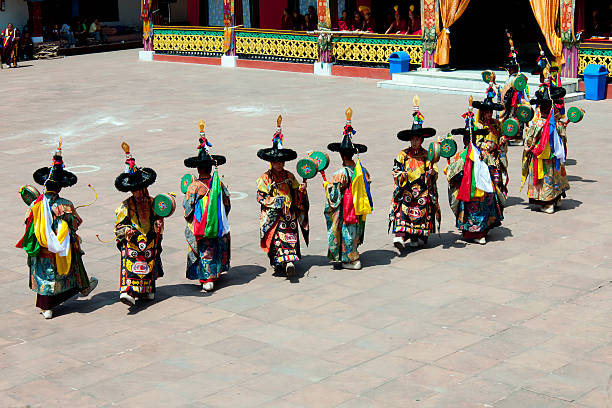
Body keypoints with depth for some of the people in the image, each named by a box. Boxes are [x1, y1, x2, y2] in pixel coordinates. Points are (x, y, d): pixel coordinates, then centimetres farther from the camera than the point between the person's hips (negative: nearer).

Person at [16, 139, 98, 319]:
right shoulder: (65, 205, -17)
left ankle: (46, 308, 11)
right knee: (73, 264, 25)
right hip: (62, 249, -1)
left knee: (44, 277, 9)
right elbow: (76, 223, -7)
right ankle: (84, 287, 49)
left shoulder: (36, 204, -11)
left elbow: (29, 225, 0)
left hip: (42, 250, 1)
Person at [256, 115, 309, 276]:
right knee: (276, 237, -9)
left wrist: (302, 189, -6)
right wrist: (275, 201, -15)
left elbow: (297, 195, 15)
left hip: (289, 213, 3)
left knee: (290, 235, -6)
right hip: (273, 215, -3)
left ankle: (289, 262, -8)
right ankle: (277, 263, -4)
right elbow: (260, 197, -2)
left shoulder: (289, 176, 10)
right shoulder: (265, 178, 0)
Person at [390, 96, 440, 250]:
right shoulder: (403, 155, 6)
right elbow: (396, 171, 6)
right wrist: (401, 176, -13)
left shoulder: (427, 155, 7)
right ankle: (399, 236, -23)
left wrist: (431, 172, -15)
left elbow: (434, 171, 7)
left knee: (422, 212, -1)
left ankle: (416, 237, 13)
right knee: (403, 210, -14)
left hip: (423, 191, 1)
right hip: (405, 191, -1)